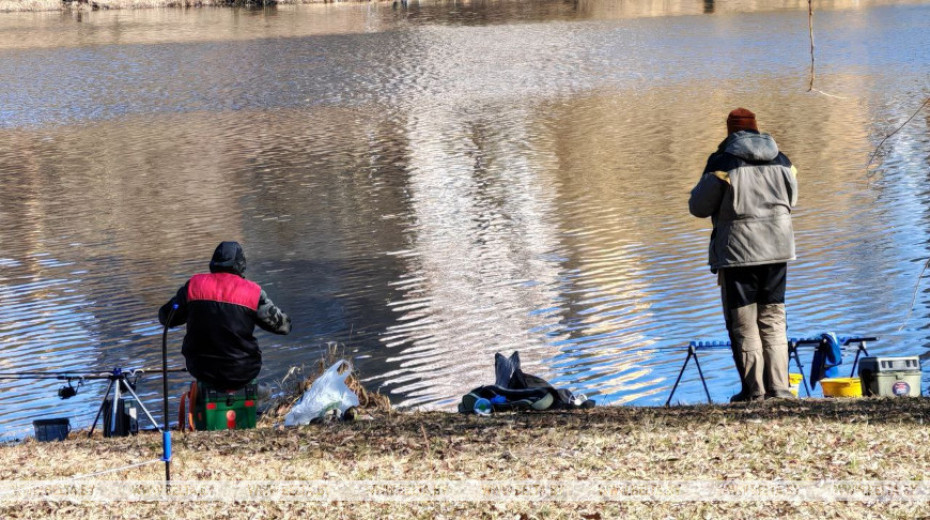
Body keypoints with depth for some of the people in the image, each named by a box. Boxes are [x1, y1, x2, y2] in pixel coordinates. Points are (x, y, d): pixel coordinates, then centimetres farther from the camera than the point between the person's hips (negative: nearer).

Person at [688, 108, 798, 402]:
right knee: (773, 319, 12)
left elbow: (699, 207, -6)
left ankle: (753, 388, 0)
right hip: (777, 248, 5)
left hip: (737, 251, -5)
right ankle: (778, 386, 7)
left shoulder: (722, 163, -11)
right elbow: (791, 199, 20)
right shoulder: (780, 161, 6)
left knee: (743, 322, 3)